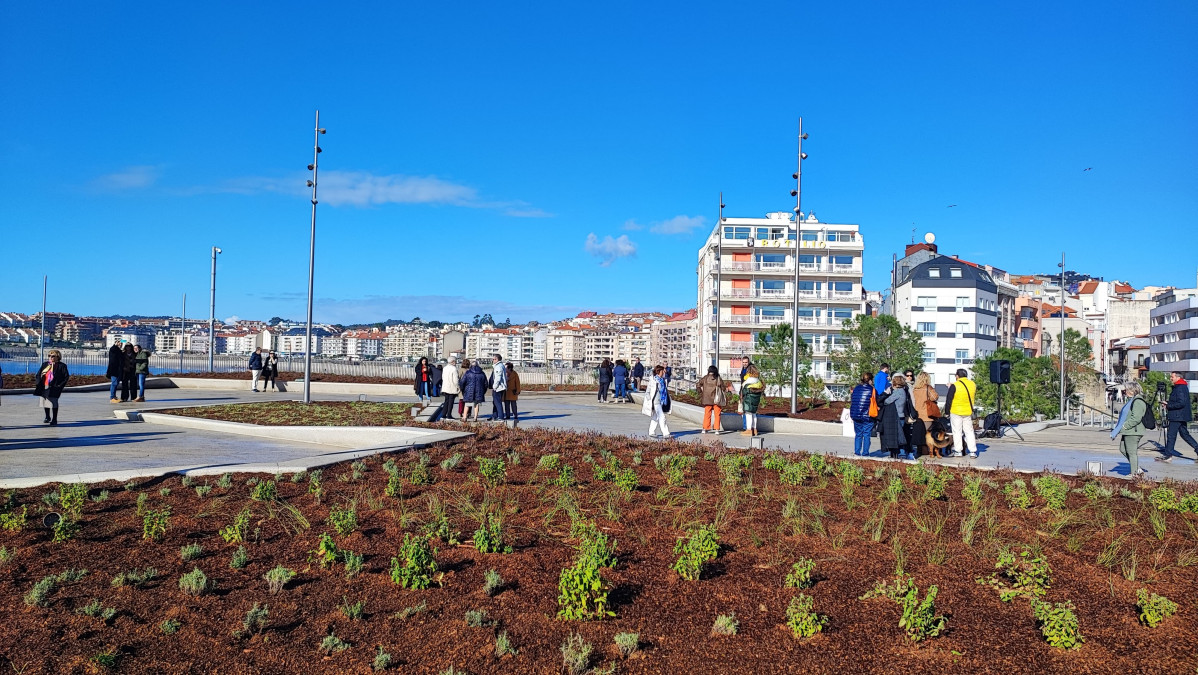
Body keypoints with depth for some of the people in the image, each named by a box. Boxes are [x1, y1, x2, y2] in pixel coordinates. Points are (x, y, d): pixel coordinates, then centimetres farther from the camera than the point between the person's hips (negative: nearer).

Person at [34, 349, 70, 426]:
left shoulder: (62, 366, -3)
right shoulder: (45, 365, 14)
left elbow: (66, 376, -5)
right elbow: (38, 374, 18)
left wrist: (60, 385, -11)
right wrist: (38, 383, 5)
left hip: (53, 388, -6)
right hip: (43, 387, 6)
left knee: (53, 403, -10)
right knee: (44, 402, 15)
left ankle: (54, 420, -3)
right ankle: (47, 417, 33)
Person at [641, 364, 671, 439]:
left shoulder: (662, 380, 10)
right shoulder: (653, 380, -12)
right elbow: (647, 392, -8)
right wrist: (650, 401, -11)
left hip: (660, 401, 8)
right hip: (655, 401, -8)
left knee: (655, 417, 14)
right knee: (662, 417, -11)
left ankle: (651, 433, 24)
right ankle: (665, 434, -11)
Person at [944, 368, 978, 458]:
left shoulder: (954, 386, -14)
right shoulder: (973, 384, 2)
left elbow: (948, 400, -8)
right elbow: (974, 398, 15)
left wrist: (947, 411, 2)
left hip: (956, 412, -4)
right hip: (968, 413, 4)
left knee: (957, 432, 4)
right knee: (969, 431, 10)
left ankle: (958, 451, 6)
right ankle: (973, 451, 7)